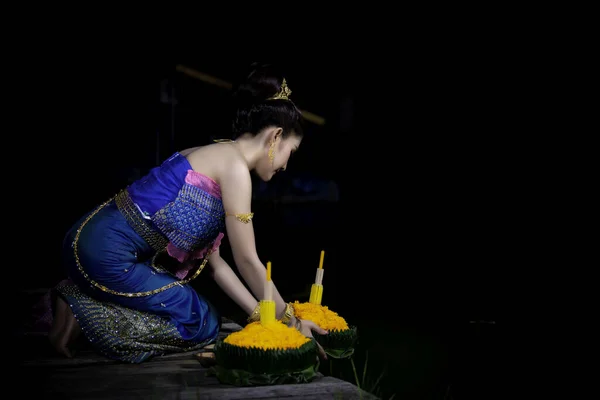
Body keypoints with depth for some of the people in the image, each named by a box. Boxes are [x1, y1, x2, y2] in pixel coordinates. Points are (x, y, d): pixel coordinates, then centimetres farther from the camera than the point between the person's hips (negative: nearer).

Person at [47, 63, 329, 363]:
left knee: (197, 308, 23)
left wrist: (261, 314, 12)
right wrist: (289, 320, 2)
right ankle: (83, 316, -2)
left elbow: (212, 260, 14)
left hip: (95, 241, 10)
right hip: (107, 252, -10)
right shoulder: (234, 164, -13)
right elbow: (247, 261, -9)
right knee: (204, 325, 2)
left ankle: (85, 301, 11)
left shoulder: (215, 157, 16)